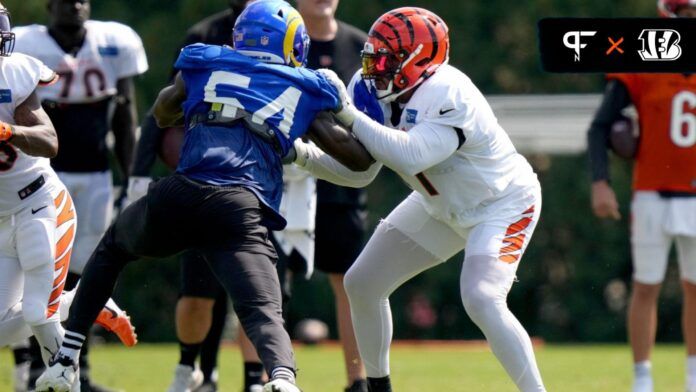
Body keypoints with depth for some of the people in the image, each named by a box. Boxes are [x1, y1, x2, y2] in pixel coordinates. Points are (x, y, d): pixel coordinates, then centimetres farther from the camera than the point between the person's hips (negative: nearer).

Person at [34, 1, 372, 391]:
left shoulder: (203, 64, 21)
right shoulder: (308, 89, 19)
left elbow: (164, 114, 40)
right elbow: (361, 157, 25)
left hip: (180, 197, 2)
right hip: (242, 209, -2)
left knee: (112, 247, 31)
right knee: (264, 314, -11)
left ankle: (66, 359, 28)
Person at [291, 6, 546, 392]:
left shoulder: (448, 95, -34)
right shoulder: (379, 95, -10)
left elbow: (411, 156, -47)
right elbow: (358, 172, -4)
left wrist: (350, 116, -43)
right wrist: (305, 156, -20)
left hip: (502, 204, -9)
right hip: (441, 207, 9)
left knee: (482, 301, -28)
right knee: (361, 284, 8)